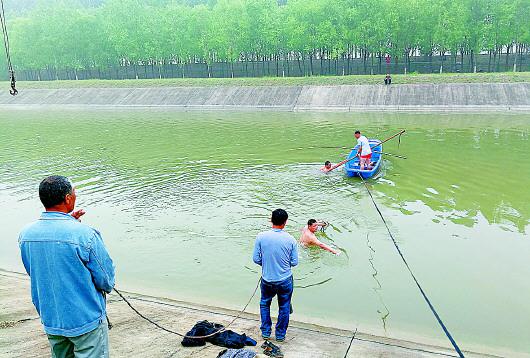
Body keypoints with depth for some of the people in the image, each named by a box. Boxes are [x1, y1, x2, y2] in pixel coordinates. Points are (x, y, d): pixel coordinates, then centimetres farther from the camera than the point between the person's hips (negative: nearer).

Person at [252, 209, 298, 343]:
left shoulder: (261, 237, -14)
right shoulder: (290, 239, -13)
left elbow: (256, 259, -8)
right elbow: (294, 262, -6)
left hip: (267, 280, 1)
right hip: (285, 280, 0)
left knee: (264, 304, 25)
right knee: (284, 307, 20)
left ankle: (265, 332, 33)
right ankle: (280, 334, 32)